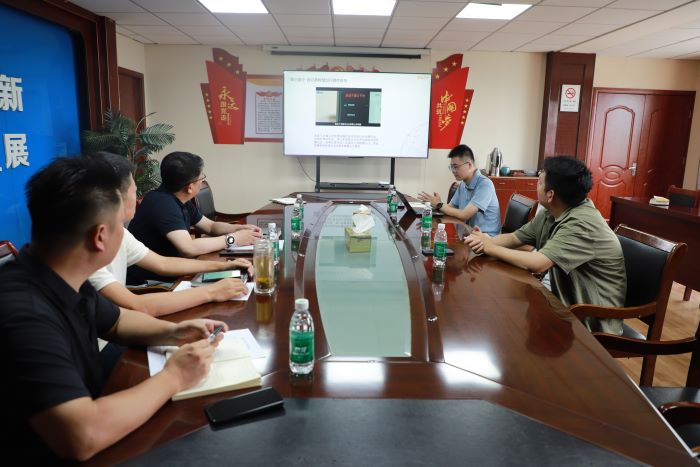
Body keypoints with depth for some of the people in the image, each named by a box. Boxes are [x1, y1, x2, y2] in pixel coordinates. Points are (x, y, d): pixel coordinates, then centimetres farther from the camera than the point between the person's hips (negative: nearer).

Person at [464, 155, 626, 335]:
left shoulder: (582, 223, -27)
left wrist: (491, 248, -21)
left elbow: (537, 263, -32)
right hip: (567, 304, 7)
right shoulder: (550, 214, 2)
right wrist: (486, 241, -15)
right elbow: (515, 238, 7)